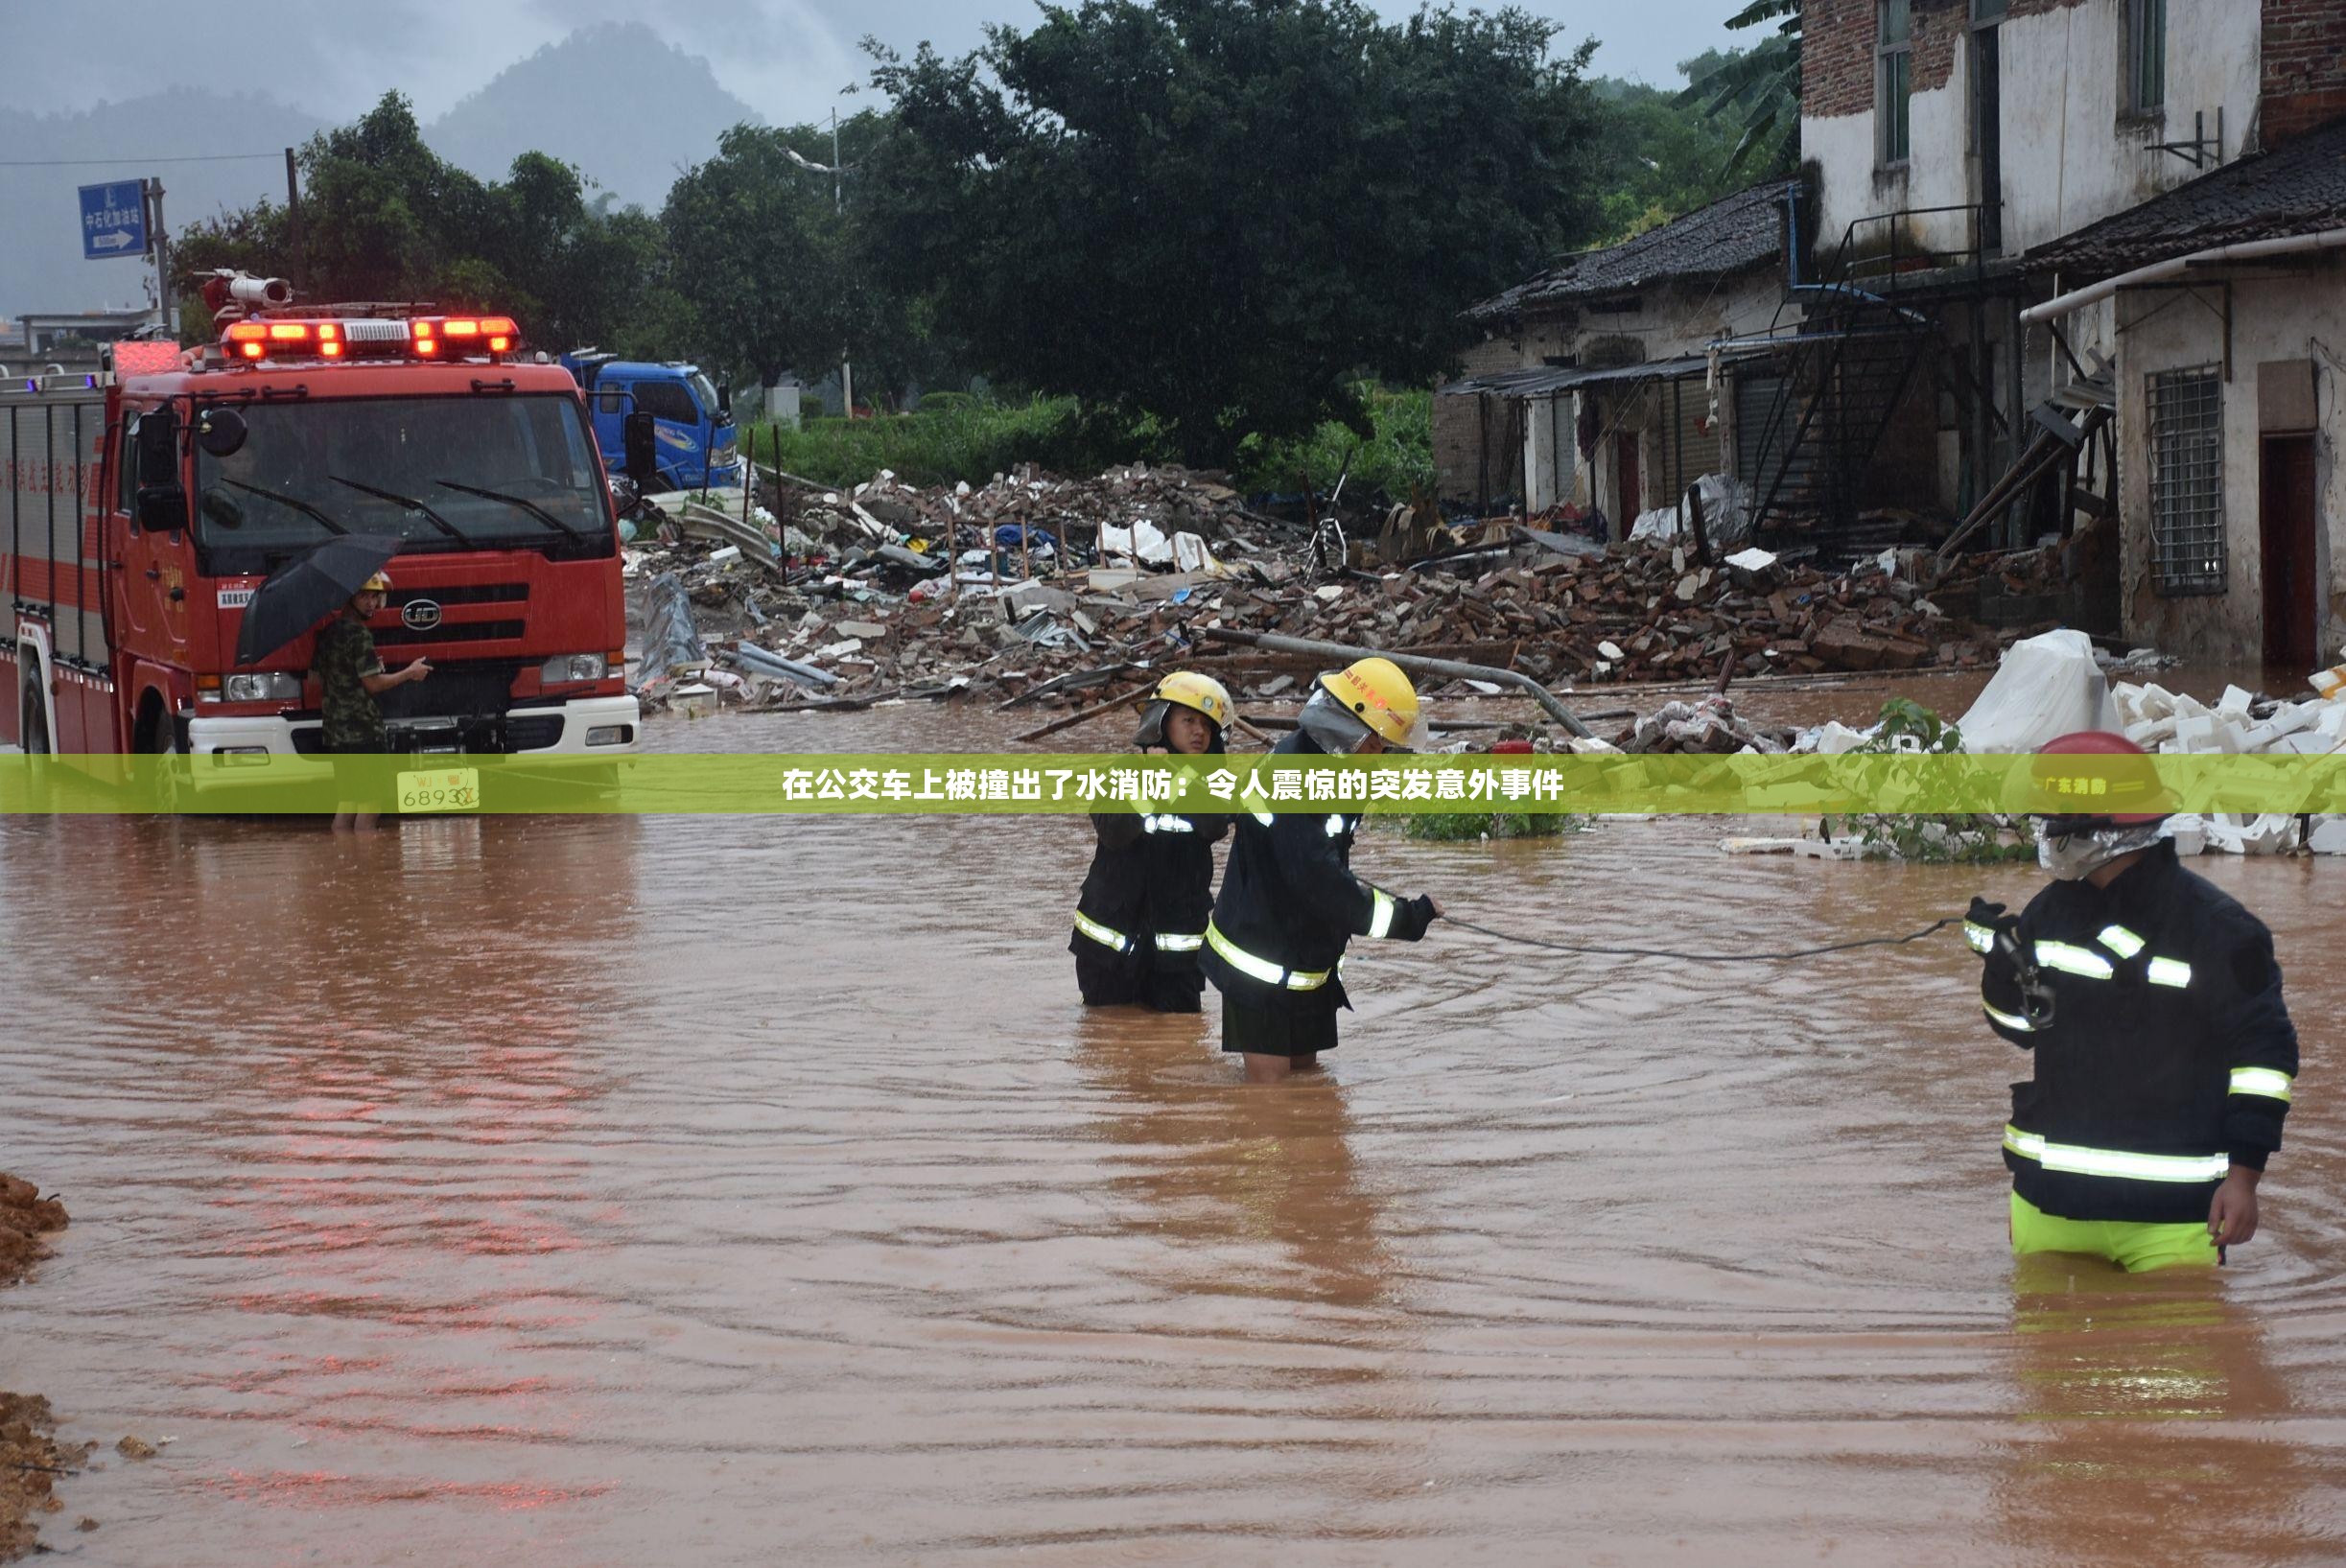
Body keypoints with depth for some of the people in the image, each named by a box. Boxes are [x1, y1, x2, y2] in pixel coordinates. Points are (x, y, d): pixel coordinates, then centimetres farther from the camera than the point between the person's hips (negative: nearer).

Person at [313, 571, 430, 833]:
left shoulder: (328, 632, 13)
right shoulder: (359, 634, -13)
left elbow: (315, 677, 19)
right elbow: (373, 684, -15)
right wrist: (410, 673, -1)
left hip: (335, 732, 9)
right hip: (363, 732, -9)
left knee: (345, 807, 9)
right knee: (368, 810, -6)